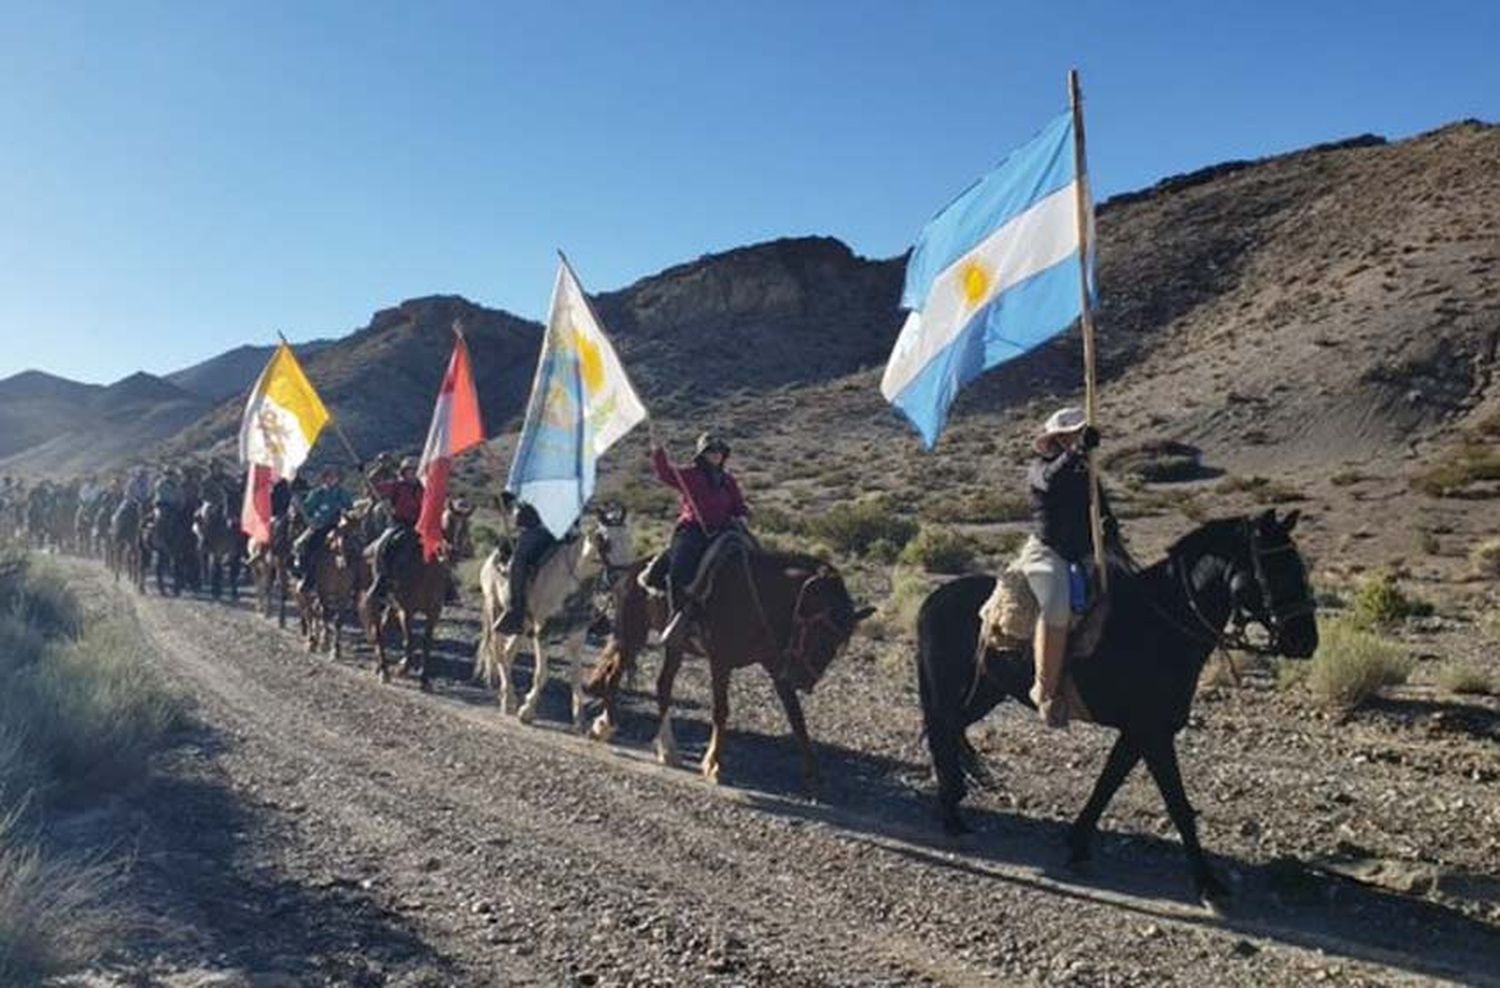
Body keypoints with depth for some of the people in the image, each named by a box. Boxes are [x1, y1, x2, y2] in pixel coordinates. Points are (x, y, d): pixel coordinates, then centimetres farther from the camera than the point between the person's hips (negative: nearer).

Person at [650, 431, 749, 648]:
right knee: (679, 569, -29)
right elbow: (666, 474, -10)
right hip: (691, 530, -4)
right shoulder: (689, 475, 7)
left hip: (720, 531, 4)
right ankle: (680, 614, -25)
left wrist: (741, 518, 1)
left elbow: (740, 506, 24)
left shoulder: (728, 480, 20)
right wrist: (658, 453, -25)